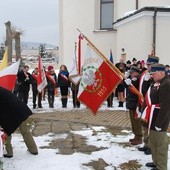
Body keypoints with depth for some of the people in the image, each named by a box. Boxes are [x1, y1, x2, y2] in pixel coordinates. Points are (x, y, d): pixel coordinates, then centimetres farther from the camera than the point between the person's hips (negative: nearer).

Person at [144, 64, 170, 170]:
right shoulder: (157, 83, 11)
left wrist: (159, 123, -24)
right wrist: (148, 116, 19)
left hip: (159, 119, -10)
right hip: (153, 117, 10)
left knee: (161, 143, 3)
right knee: (153, 141, 20)